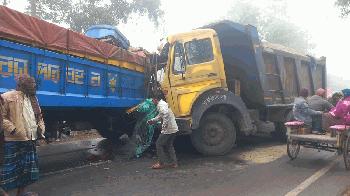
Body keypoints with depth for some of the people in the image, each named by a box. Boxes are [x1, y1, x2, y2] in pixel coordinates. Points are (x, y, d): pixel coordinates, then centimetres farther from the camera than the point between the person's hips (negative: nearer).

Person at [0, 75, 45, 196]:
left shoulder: (32, 98, 15)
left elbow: (38, 116, 20)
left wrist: (41, 129, 7)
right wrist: (12, 129, -18)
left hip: (30, 139, 8)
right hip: (14, 141, -7)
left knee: (28, 167, 14)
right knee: (11, 168, -1)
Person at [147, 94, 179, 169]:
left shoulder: (161, 105, -16)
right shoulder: (163, 103, 16)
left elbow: (165, 114, -35)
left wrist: (164, 125, -28)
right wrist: (153, 120, 23)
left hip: (168, 130, -10)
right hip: (173, 129, 10)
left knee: (159, 144, 3)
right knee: (169, 145, 19)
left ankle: (162, 163, 9)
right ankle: (173, 162, 23)